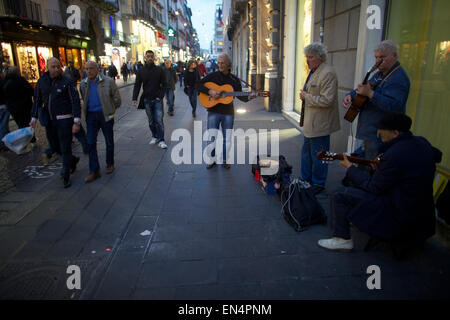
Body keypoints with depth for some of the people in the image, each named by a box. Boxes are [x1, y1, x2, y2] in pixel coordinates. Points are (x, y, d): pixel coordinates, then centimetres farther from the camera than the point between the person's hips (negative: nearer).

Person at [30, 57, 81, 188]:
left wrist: (76, 122, -18)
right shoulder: (41, 82, 5)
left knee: (65, 148, 0)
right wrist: (33, 117, 12)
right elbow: (37, 100, 15)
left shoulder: (66, 82, -9)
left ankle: (66, 176, 13)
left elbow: (75, 101, -11)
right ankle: (73, 160, 41)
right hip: (49, 121, 5)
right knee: (54, 146, 15)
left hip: (64, 120, -5)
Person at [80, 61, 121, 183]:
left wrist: (109, 109, 7)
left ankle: (110, 164, 29)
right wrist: (87, 111, 17)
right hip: (91, 115, 3)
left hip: (105, 114, -3)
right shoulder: (83, 84, 7)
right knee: (91, 143, -2)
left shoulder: (108, 82, -6)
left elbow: (117, 99, 0)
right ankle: (94, 171, 4)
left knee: (109, 141, 9)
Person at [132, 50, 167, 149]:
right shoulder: (141, 71, 5)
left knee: (159, 120, -7)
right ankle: (154, 137, 24)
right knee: (151, 121, 10)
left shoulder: (159, 70, 0)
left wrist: (160, 96, -10)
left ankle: (161, 140, -4)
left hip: (157, 99, -2)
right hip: (147, 100, 2)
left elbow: (164, 84, 1)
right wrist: (135, 98, -7)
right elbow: (137, 85, 4)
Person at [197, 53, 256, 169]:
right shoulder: (213, 76, 0)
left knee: (227, 138, 8)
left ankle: (224, 160, 23)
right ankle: (212, 160, 17)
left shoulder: (235, 80, 5)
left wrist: (248, 97, -15)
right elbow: (198, 85, -3)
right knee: (211, 137, 1)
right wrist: (210, 91, -18)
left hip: (228, 112, 2)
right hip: (214, 111, -1)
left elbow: (240, 95, 5)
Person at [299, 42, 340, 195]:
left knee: (318, 155, 2)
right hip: (310, 122, 10)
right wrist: (304, 95, 10)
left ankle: (318, 184, 17)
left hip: (319, 124, -10)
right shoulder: (313, 71, 14)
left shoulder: (327, 73, -18)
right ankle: (306, 179, 35)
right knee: (306, 152, 20)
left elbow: (326, 100, -24)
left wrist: (306, 96, -15)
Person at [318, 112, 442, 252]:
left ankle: (342, 238, 5)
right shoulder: (421, 141, -2)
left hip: (400, 213, -10)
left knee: (340, 195, -9)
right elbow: (437, 155, 21)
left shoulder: (393, 156, -29)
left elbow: (374, 187, -20)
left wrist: (350, 168, -8)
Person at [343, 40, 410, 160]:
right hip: (369, 133, 10)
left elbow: (393, 106, -27)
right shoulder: (380, 74, 17)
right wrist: (350, 95, 3)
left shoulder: (399, 78, -15)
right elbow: (362, 89, 25)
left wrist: (370, 93, -31)